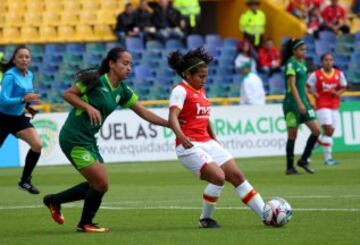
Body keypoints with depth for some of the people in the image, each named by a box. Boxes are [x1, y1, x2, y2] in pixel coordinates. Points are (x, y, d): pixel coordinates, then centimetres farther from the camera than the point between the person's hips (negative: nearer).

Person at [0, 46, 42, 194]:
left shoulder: (29, 75, 2)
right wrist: (23, 99, -39)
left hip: (19, 117, 6)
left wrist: (30, 101, 0)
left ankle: (25, 181, 4)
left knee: (37, 145, -9)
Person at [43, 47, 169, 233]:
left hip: (89, 140, 8)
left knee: (97, 185, 11)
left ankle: (54, 200, 26)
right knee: (101, 183, -9)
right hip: (74, 138, -8)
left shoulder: (122, 91, 7)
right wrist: (88, 107, -24)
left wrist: (170, 123, 1)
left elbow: (144, 113, 9)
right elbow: (68, 94, -11)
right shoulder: (96, 81, -14)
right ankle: (85, 224, 13)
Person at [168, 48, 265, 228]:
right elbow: (173, 117, -25)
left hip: (207, 143, 8)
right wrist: (181, 136, -42)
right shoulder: (180, 90, -11)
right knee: (219, 177, -22)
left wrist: (214, 139, 27)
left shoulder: (200, 90, 15)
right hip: (190, 146, -8)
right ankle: (205, 220, -3)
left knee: (237, 176, 2)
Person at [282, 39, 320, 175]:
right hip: (292, 102, -8)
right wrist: (299, 103, -24)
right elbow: (292, 85, -19)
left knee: (316, 131, 0)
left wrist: (307, 102, 19)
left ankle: (304, 160, 11)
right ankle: (290, 167, 5)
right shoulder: (291, 64, -11)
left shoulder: (302, 63, 13)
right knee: (293, 135, -2)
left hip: (303, 101, 8)